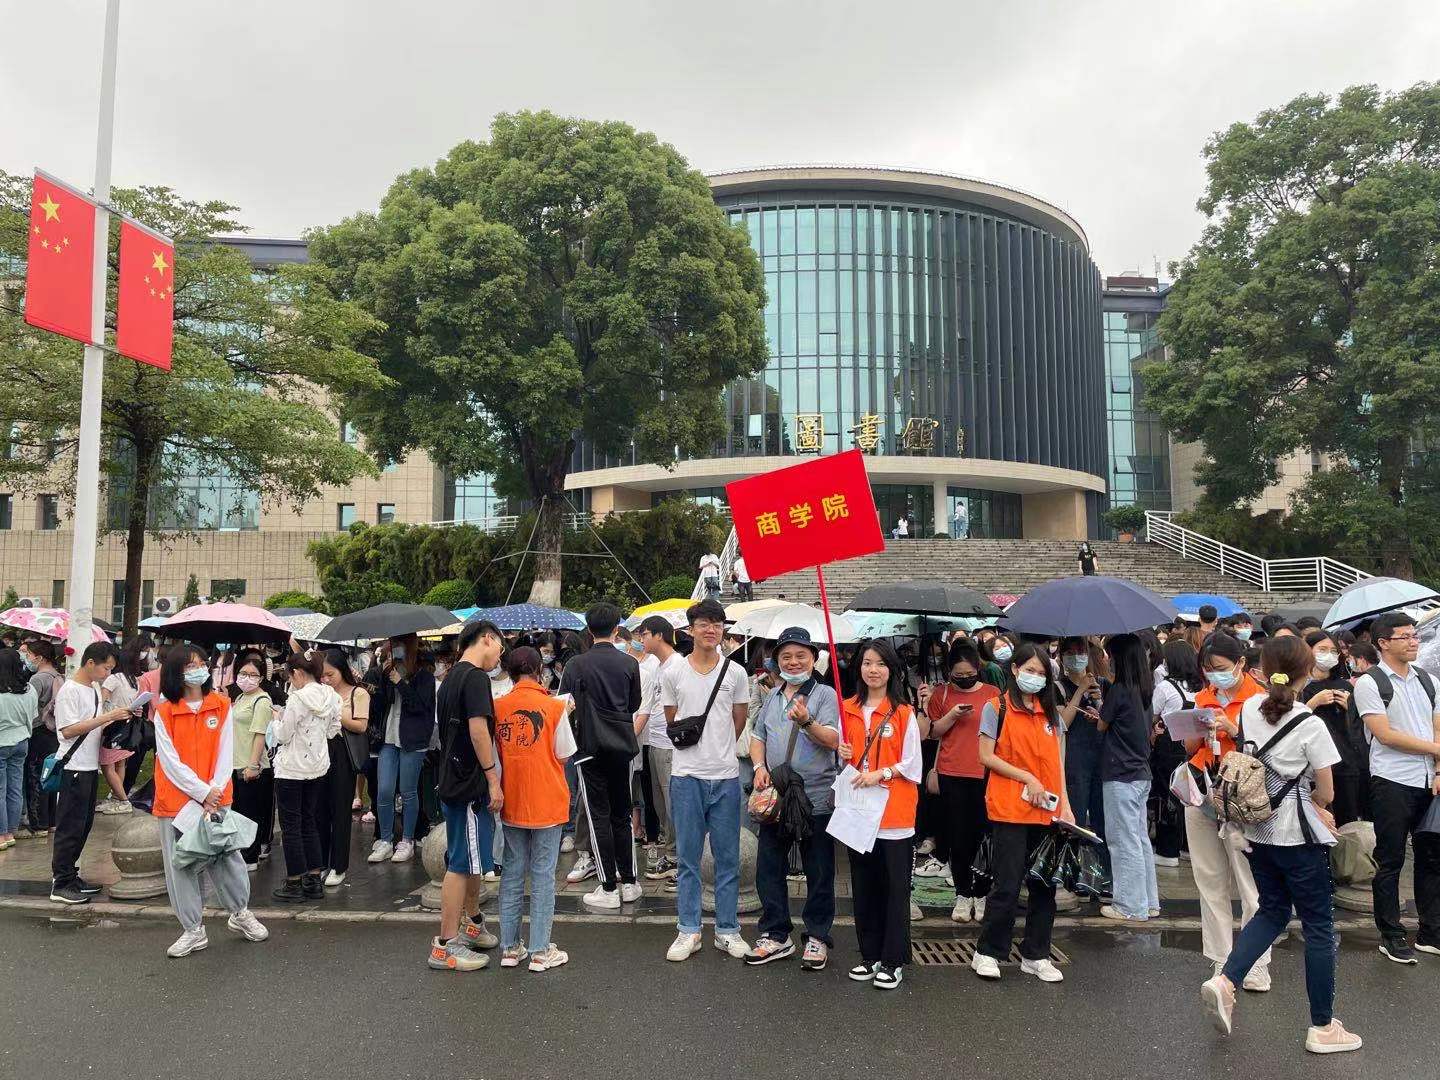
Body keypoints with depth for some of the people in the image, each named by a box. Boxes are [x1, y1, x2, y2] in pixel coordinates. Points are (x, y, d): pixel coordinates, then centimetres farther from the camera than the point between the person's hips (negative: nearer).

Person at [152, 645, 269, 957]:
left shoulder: (222, 706, 0)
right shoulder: (164, 712, -5)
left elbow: (226, 754, -1)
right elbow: (170, 761, -8)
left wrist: (216, 791, -12)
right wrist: (202, 792, -13)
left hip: (216, 798, 1)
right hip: (177, 800, -1)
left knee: (227, 855, 4)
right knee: (180, 864, 5)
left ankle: (240, 914, 25)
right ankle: (193, 930, 17)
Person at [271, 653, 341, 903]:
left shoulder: (298, 699, -20)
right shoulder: (331, 696, 0)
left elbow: (283, 735, -13)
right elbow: (332, 731, 8)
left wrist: (276, 722, 5)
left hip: (292, 769, -7)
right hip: (318, 766, 7)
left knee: (290, 826, 5)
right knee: (309, 822, 17)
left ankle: (294, 883, 11)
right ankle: (315, 880, 19)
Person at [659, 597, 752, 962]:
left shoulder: (735, 673, 2)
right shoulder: (672, 673, 0)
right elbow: (673, 724, 10)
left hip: (726, 775, 1)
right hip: (687, 776, 0)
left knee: (727, 857, 8)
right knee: (688, 857, 7)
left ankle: (727, 930, 19)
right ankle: (689, 931, 17)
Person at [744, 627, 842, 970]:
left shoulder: (825, 694, -4)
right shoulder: (773, 696, 14)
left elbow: (833, 739, -15)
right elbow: (758, 736, 17)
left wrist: (807, 722, -32)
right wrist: (759, 767, 0)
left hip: (816, 797, -5)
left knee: (818, 873, 6)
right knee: (768, 869, 11)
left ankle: (817, 937, 21)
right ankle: (776, 935, 24)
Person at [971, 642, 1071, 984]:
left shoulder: (1051, 713, 14)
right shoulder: (997, 708, -2)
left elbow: (1058, 763, 13)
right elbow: (986, 756, -6)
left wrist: (1064, 804, 3)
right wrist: (1028, 779, -12)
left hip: (1046, 812, 5)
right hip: (1010, 810, -5)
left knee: (1044, 884, 8)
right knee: (1007, 885, -3)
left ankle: (1035, 955, 21)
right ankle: (987, 953, 12)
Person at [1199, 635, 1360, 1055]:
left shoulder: (1248, 709, -2)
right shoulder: (1310, 725, -17)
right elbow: (1325, 793, -9)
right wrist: (1309, 802, 11)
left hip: (1257, 831, 5)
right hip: (1297, 836, -5)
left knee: (1272, 911, 20)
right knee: (1318, 925, 9)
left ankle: (1224, 980, 3)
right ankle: (1322, 1027, 18)